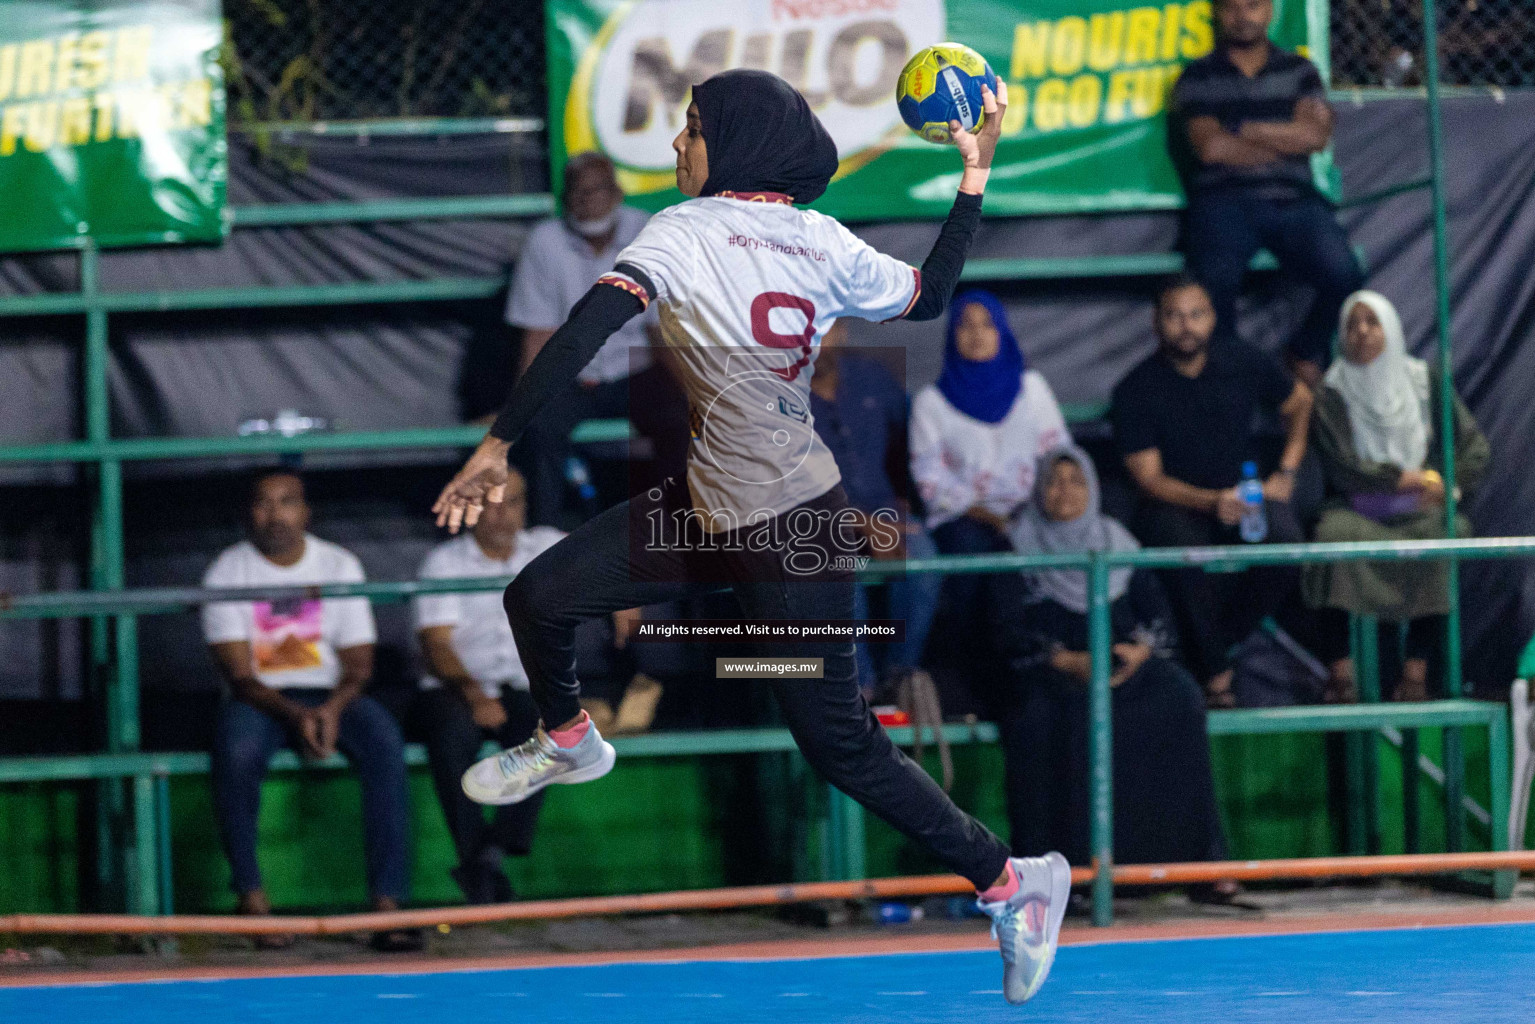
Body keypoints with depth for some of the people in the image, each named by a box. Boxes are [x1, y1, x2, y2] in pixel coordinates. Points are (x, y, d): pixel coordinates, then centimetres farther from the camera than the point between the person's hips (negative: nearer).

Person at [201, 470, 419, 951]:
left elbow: (359, 664, 2)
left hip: (332, 695, 2)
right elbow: (240, 676, -9)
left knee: (385, 741, -30)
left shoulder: (340, 565, 4)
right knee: (236, 750, -37)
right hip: (258, 698, -2)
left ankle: (388, 901, -34)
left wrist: (333, 709, -21)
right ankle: (251, 896, -27)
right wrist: (294, 715, -27)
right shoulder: (227, 573, -2)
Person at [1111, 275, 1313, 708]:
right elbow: (1150, 480, -9)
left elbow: (1300, 403, 20)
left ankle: (1219, 642, -13)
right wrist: (1213, 503, -25)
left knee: (1286, 543, -31)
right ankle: (1215, 676, -24)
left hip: (1248, 493, 2)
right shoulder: (1135, 391, -7)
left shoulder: (1243, 364, 1)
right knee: (1185, 552, -38)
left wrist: (1286, 473, 8)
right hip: (1174, 505, -2)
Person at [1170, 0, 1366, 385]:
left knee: (1343, 274, -26)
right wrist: (1285, 142, 4)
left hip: (1294, 199, 2)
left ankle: (1306, 355, 3)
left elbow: (1316, 133, 3)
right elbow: (1210, 146, -3)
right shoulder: (1198, 77, 12)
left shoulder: (1299, 71, 19)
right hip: (1225, 199, -2)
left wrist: (1250, 132, 0)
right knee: (1216, 280, -34)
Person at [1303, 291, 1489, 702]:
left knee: (1441, 534, -34)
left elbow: (1476, 448, 5)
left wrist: (1446, 483, -14)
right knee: (1334, 532, -35)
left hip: (1420, 512, 1)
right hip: (1359, 512, -1)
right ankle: (1340, 672, -38)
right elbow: (1342, 467, -9)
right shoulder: (1332, 396, 4)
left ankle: (1417, 670, -35)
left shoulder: (1425, 384, 9)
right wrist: (1411, 479, -13)